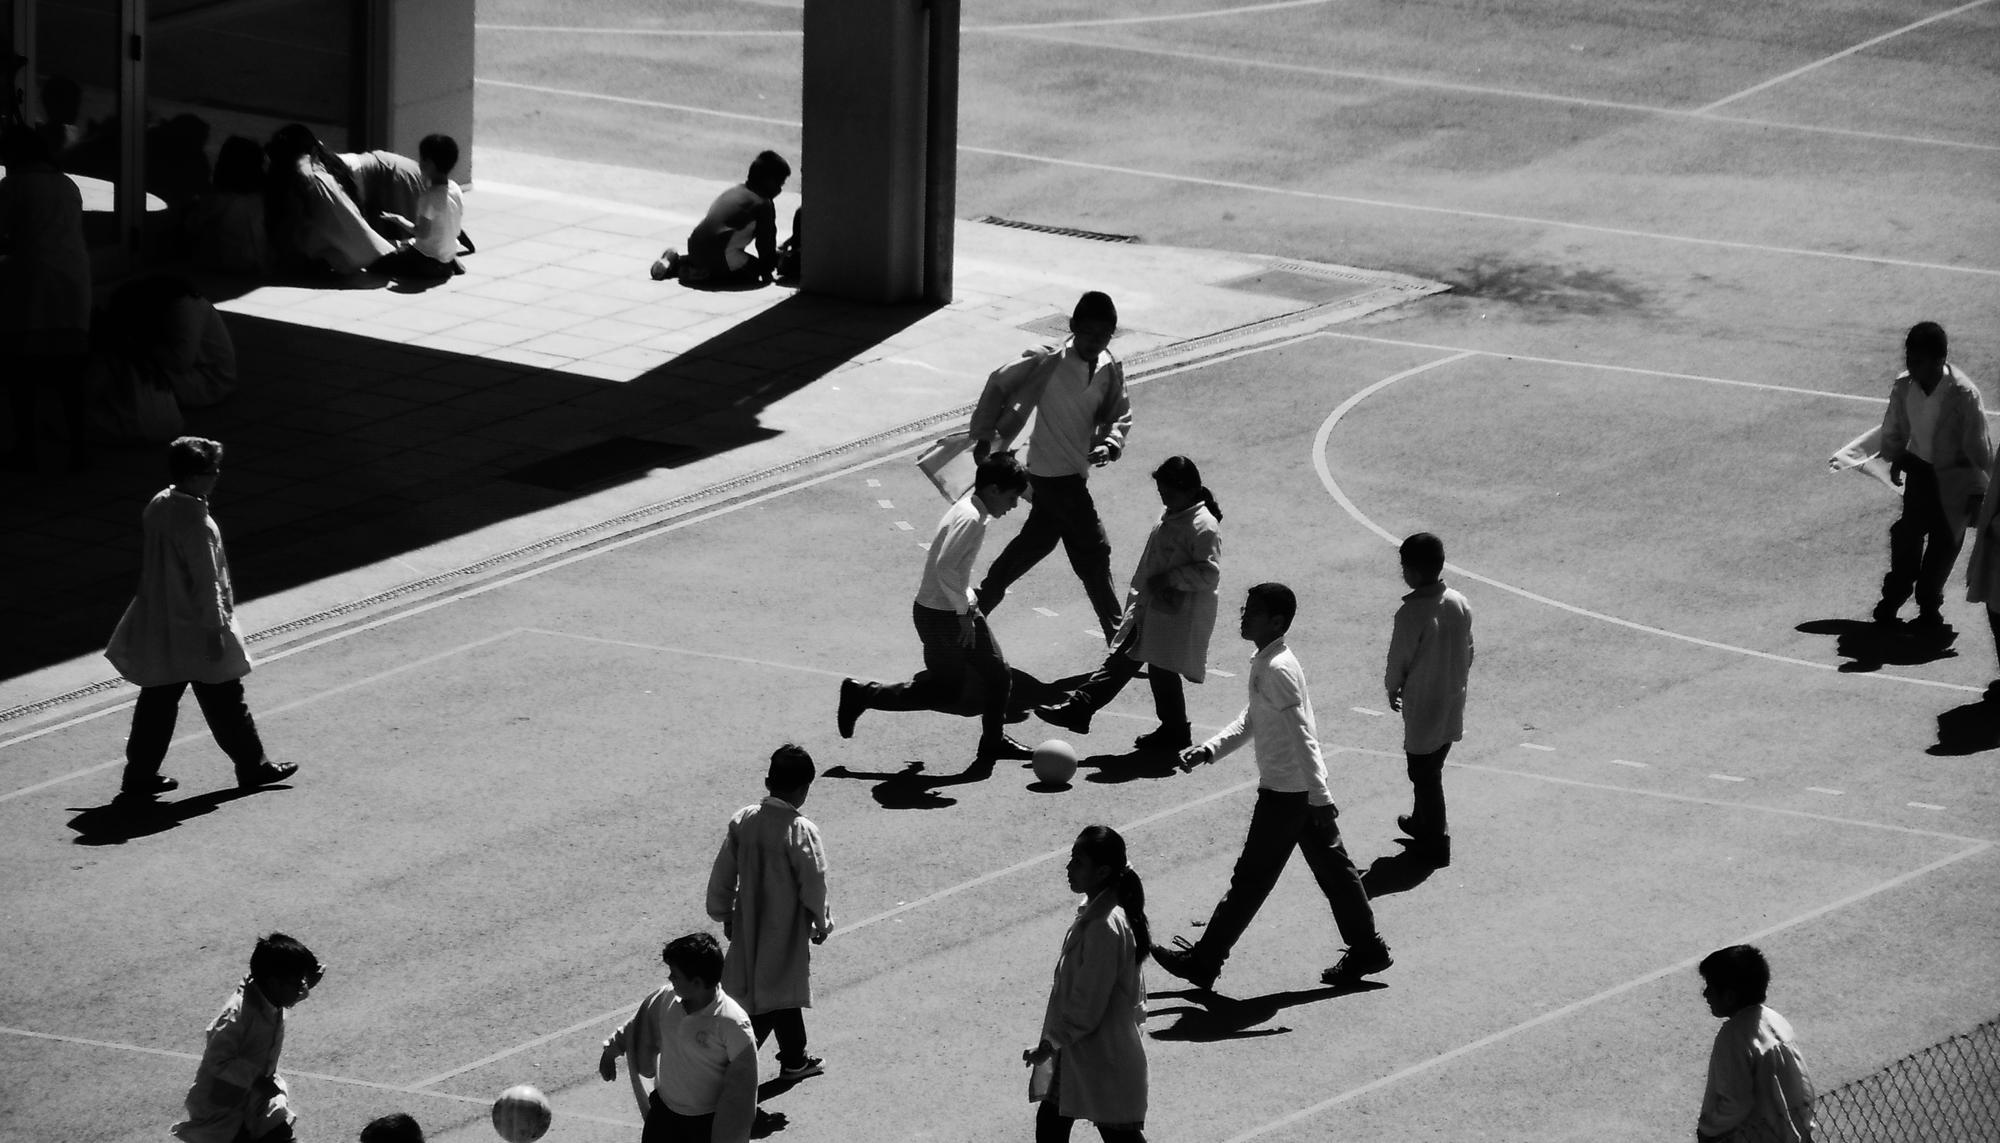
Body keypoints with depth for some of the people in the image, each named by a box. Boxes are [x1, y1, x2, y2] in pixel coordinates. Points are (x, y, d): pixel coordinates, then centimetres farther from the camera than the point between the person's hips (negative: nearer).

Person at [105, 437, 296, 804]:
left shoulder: (158, 505, 3)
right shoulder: (194, 521, -24)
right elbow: (206, 581, -22)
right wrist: (215, 629, -16)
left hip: (160, 627, 8)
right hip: (194, 630, -8)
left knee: (158, 698, 13)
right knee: (224, 697, 6)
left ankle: (139, 777, 14)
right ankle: (252, 766, 19)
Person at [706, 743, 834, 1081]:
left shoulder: (743, 820, -5)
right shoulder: (801, 832, -22)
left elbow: (723, 873, 2)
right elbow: (813, 885, -15)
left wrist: (724, 913, 17)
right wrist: (821, 923, 2)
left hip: (748, 927, 6)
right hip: (784, 931, -6)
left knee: (784, 992, 22)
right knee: (774, 999, 6)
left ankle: (794, 1059, 31)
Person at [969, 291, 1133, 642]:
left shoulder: (1110, 369, -2)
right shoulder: (1050, 362, -19)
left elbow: (1119, 415, 9)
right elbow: (1000, 384, -8)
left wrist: (1110, 443, -12)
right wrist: (984, 436, -6)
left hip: (1075, 469, 7)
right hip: (1053, 472, -7)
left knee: (1036, 541, 20)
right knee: (1094, 553, -4)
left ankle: (980, 604, 34)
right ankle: (1117, 636, 3)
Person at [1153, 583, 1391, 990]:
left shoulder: (1276, 670, -22)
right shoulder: (1267, 663, 9)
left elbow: (1302, 737, -24)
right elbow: (1250, 722, 20)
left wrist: (1319, 798, -24)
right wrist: (1209, 750, 8)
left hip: (1285, 792, -10)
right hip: (1304, 789, 10)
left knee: (1251, 878, 0)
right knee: (1332, 867, 15)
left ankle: (1203, 961, 8)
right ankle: (1366, 949, 21)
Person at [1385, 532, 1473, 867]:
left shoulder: (1412, 613, -26)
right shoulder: (1460, 604, -5)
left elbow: (1399, 660, -16)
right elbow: (1468, 652, 6)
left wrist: (1393, 689, 3)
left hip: (1423, 706, -7)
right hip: (1453, 702, 7)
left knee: (1425, 774, 8)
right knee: (1431, 769, 25)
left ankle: (1435, 843, 15)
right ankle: (1423, 822, 42)